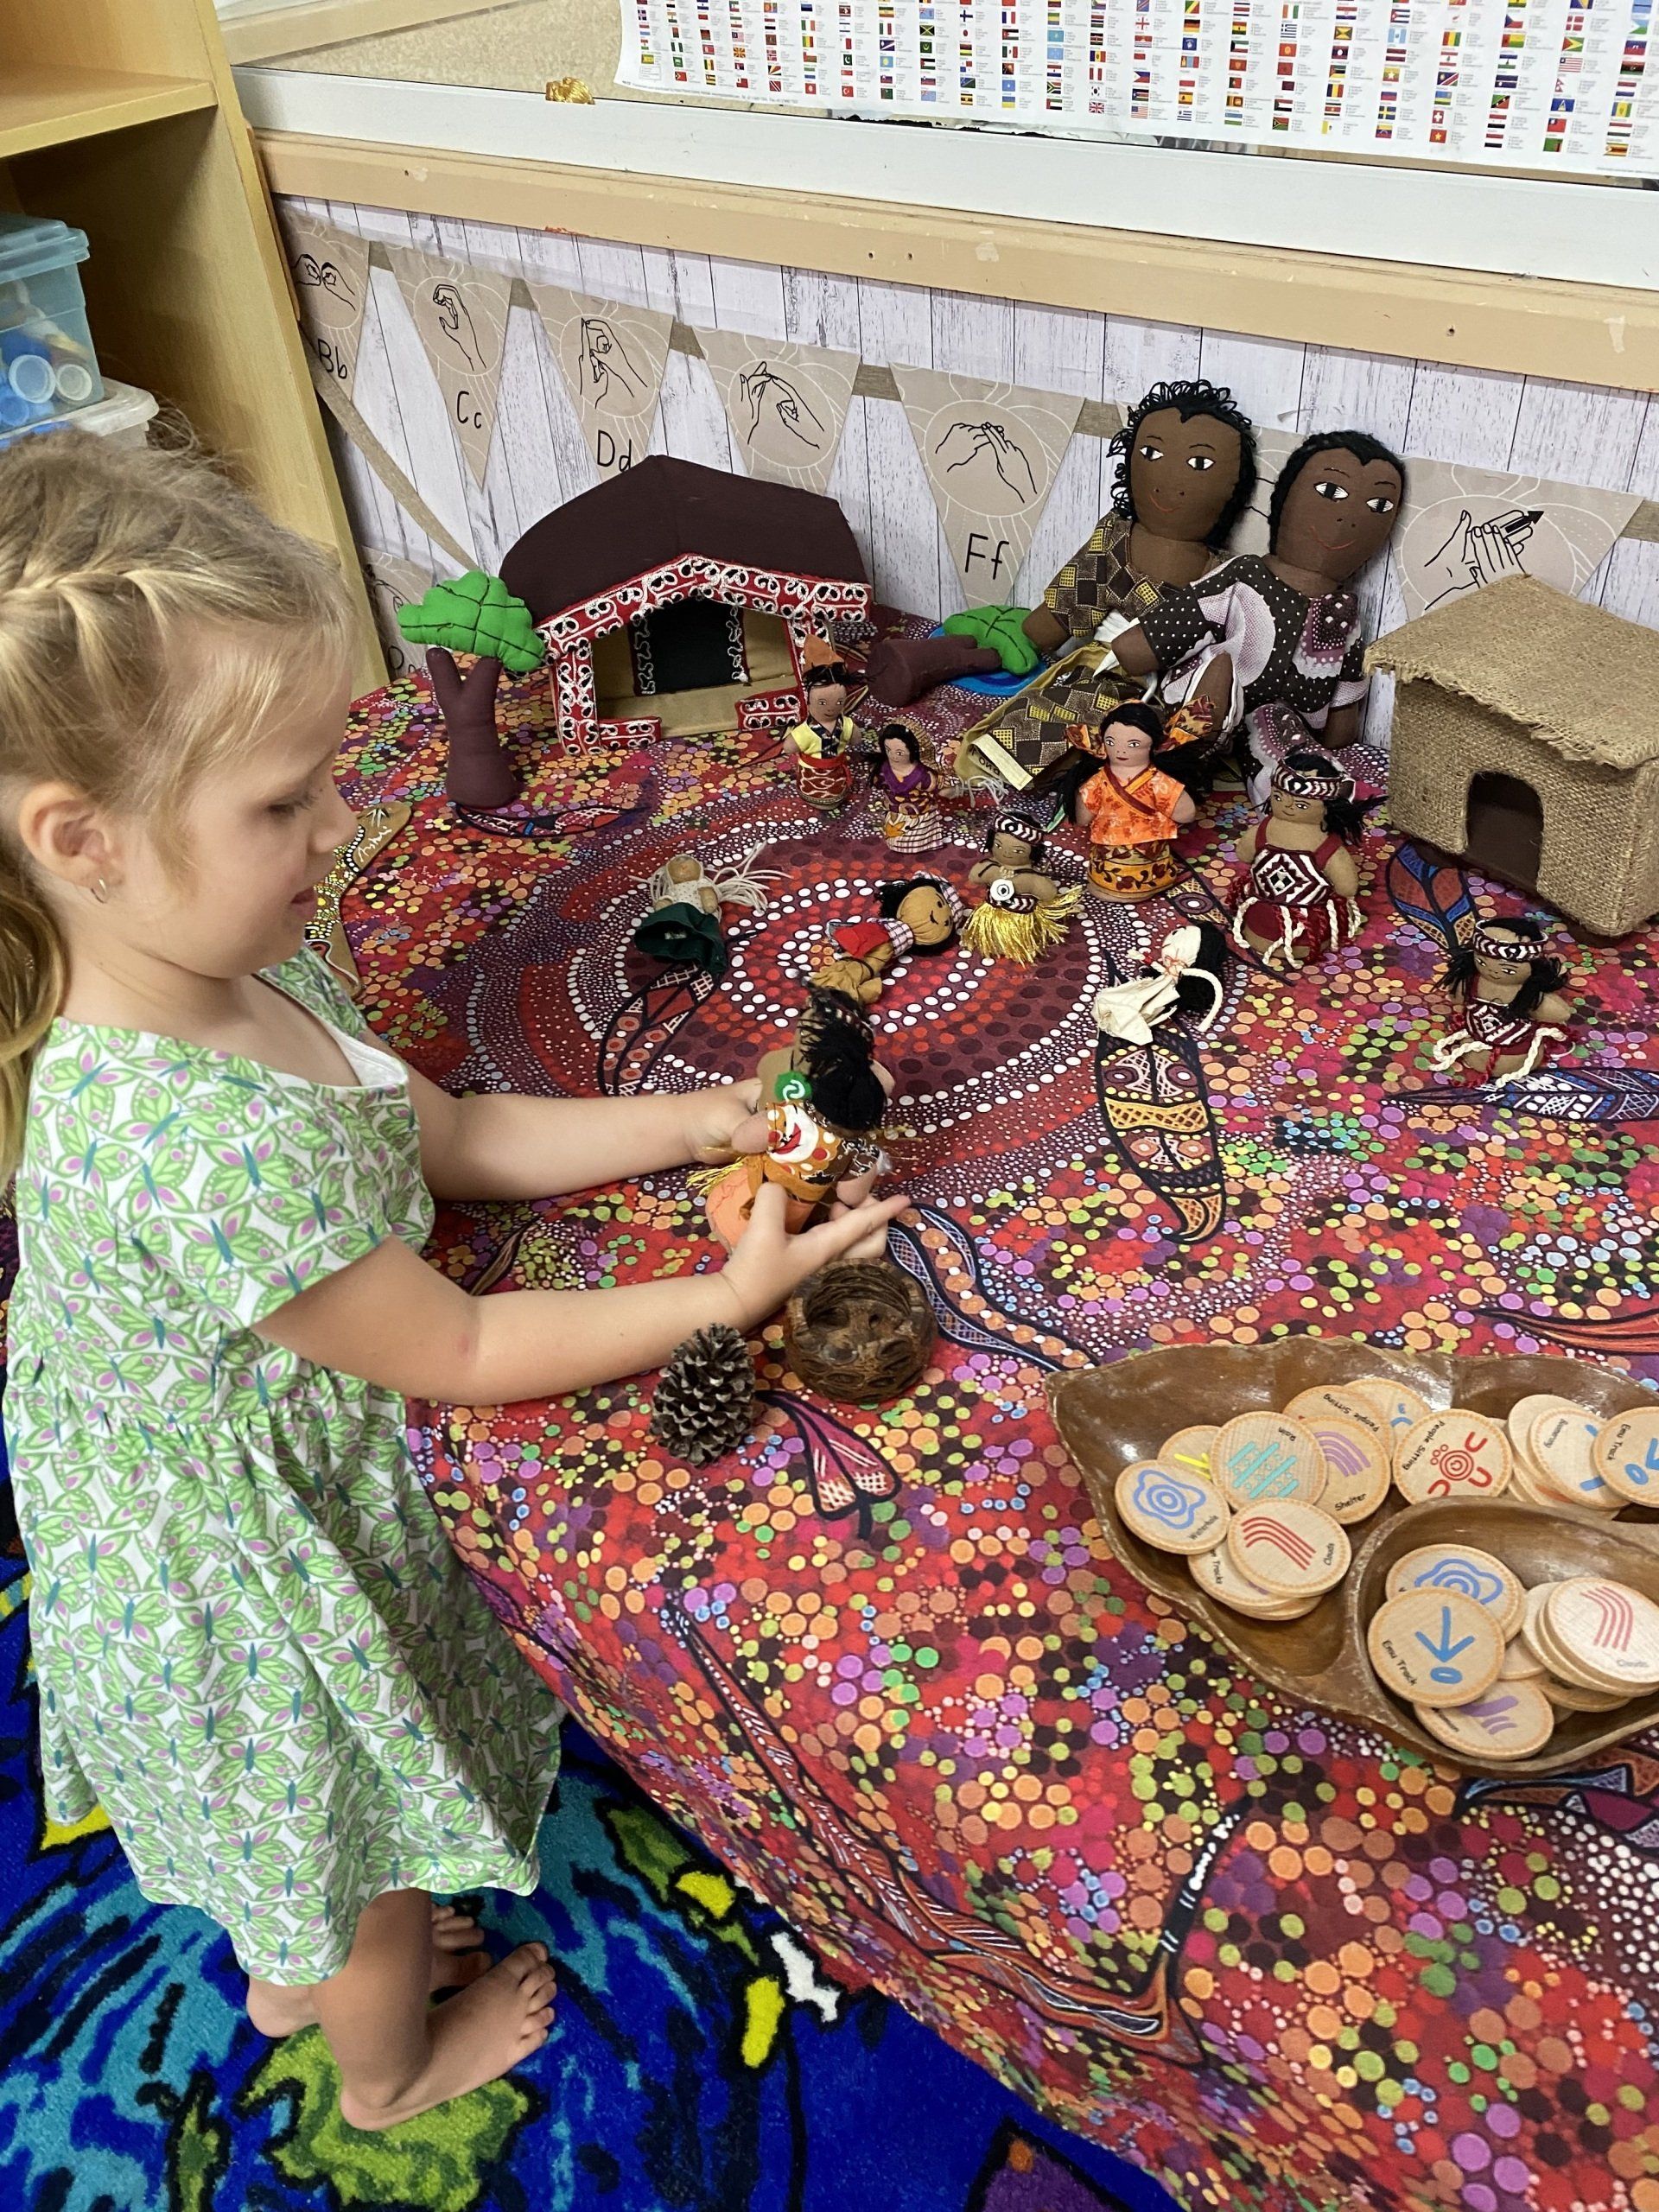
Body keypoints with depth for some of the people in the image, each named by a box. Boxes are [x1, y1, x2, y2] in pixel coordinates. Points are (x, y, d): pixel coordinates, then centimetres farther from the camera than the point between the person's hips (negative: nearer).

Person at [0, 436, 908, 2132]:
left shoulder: (241, 973, -14)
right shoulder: (216, 1146, -42)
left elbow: (452, 1136, -1)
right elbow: (463, 1354, -28)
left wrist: (685, 1124, -9)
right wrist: (729, 1292, -21)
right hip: (261, 1583, -7)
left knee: (287, 1813, 36)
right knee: (375, 1823, 24)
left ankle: (293, 1975, 67)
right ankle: (391, 2067, 57)